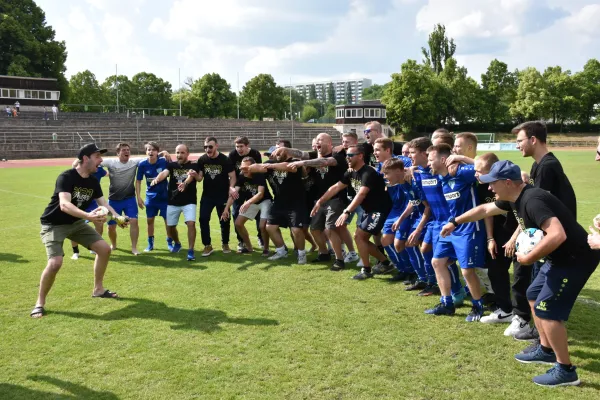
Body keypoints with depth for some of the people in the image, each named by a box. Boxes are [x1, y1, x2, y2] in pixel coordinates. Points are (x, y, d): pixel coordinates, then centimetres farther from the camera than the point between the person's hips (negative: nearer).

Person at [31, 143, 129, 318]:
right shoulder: (66, 177, -26)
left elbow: (103, 203, -2)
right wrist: (88, 216, -56)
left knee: (104, 249, 2)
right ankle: (40, 303, 0)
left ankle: (98, 289, 20)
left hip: (76, 223, 7)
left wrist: (116, 216, -23)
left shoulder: (93, 182, -2)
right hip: (54, 224, -7)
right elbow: (64, 205, -40)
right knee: (55, 263, -24)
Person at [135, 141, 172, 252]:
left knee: (168, 220, 1)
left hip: (164, 196, -2)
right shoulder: (143, 164, -10)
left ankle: (170, 243, 17)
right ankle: (150, 243, 24)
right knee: (150, 220, 9)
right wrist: (138, 197, -3)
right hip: (150, 196, 2)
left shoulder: (164, 161, -16)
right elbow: (138, 181, 0)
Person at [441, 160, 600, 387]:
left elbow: (558, 235, -37)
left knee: (546, 309, -8)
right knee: (534, 296, 19)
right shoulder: (515, 199, 5)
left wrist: (529, 258, -25)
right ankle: (546, 350, 33)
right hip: (559, 257, 11)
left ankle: (565, 370, 4)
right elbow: (484, 210, 20)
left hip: (575, 259, -11)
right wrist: (455, 223, 28)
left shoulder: (532, 201, -27)